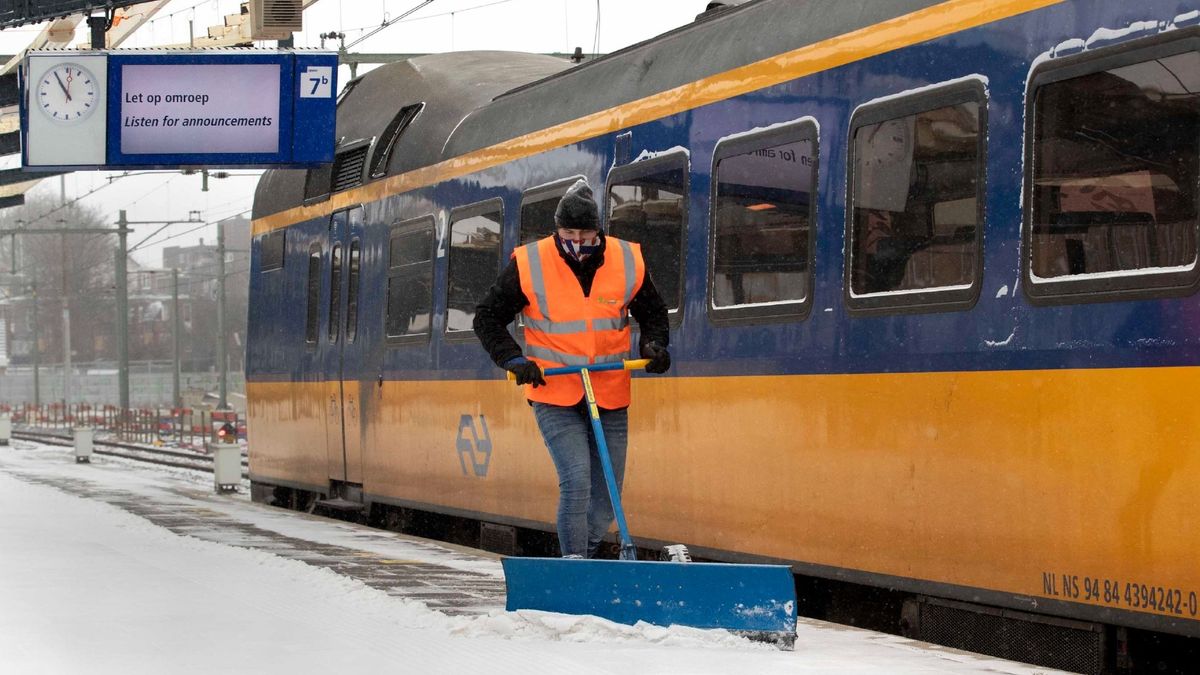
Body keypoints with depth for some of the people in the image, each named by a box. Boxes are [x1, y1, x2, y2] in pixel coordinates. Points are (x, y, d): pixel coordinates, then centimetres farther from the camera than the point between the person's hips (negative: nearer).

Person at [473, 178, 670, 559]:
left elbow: (653, 314, 16)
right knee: (576, 482, -17)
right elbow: (487, 318, 2)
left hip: (611, 398, 3)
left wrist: (654, 344, -4)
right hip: (554, 395, -3)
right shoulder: (529, 265, -8)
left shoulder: (628, 262, -1)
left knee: (607, 495, 7)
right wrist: (514, 359, -11)